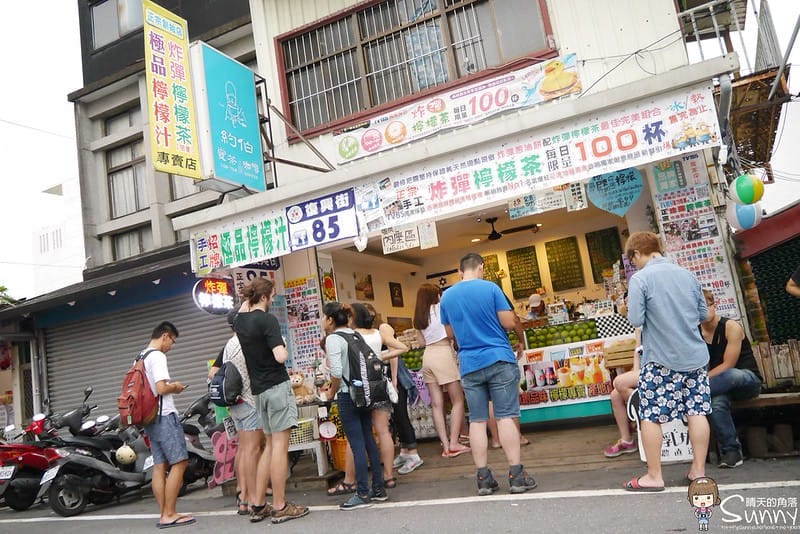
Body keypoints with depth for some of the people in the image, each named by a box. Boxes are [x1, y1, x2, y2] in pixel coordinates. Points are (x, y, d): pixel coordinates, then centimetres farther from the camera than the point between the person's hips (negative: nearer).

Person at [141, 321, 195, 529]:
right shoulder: (158, 356, -12)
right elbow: (161, 388, -20)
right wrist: (176, 387, -2)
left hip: (150, 418, 9)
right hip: (164, 416, -9)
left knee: (159, 465, 8)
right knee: (179, 463, -7)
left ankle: (164, 514, 10)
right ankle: (169, 514, -7)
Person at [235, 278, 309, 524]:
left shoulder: (240, 320, 9)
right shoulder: (268, 320, -14)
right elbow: (280, 356, -21)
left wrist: (249, 295, 24)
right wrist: (284, 347, -3)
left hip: (258, 390, 8)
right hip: (277, 386, -8)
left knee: (270, 444, 15)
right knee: (280, 445, -3)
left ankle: (257, 504, 17)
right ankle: (280, 507, 2)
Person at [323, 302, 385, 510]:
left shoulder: (333, 339, -11)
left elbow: (336, 372, -18)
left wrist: (332, 392, -2)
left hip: (347, 396, -8)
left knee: (357, 444, -3)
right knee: (368, 440, 13)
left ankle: (363, 494, 3)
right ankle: (378, 488, 19)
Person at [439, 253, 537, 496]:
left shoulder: (446, 296, 6)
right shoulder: (490, 288, -6)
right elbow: (509, 322, -8)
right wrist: (521, 340, 11)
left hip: (469, 365, 3)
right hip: (499, 359, -3)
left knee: (477, 420, 6)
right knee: (506, 416, 0)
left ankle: (483, 478, 9)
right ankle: (516, 475, 3)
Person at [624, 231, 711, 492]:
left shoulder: (639, 279, -11)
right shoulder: (686, 274, 7)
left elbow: (636, 320, -15)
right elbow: (703, 313, 13)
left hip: (661, 359, -6)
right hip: (695, 355, 6)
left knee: (650, 417, 3)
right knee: (696, 412, 11)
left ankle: (654, 476, 9)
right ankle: (698, 470, 19)